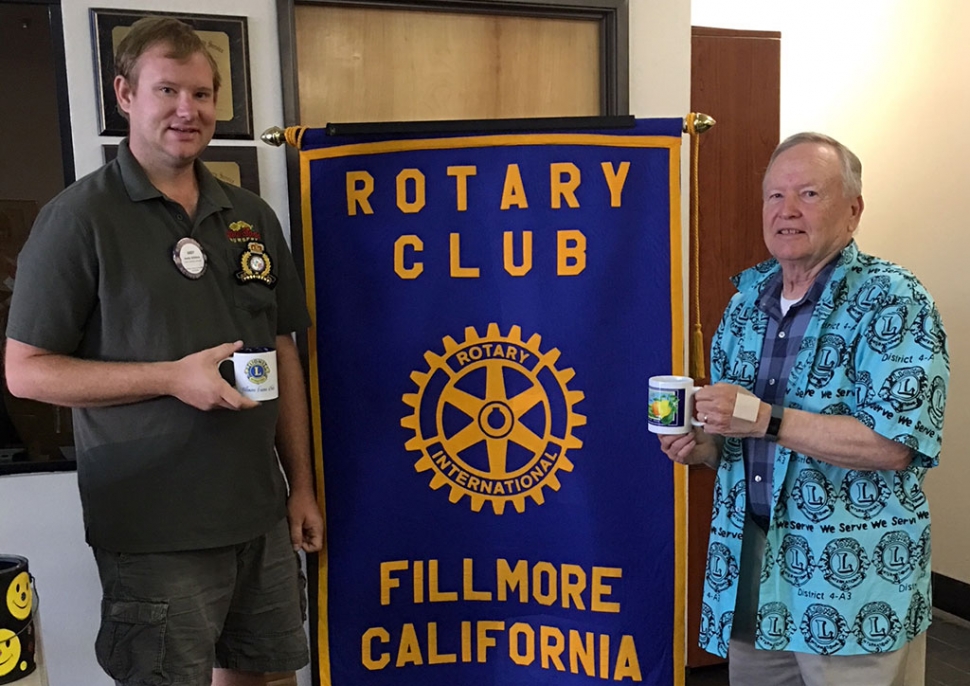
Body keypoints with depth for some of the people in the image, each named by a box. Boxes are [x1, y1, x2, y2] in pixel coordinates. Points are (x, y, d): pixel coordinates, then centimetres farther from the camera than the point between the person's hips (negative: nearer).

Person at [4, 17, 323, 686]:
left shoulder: (252, 217, 9)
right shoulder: (80, 217, -7)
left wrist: (302, 483, 10)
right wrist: (173, 377, -19)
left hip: (261, 514, 5)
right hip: (155, 530, -5)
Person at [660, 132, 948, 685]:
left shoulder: (893, 301, -10)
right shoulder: (746, 301, 9)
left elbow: (896, 444, -21)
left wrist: (765, 420, -24)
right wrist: (702, 446, -3)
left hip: (857, 583, -6)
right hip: (750, 573, 6)